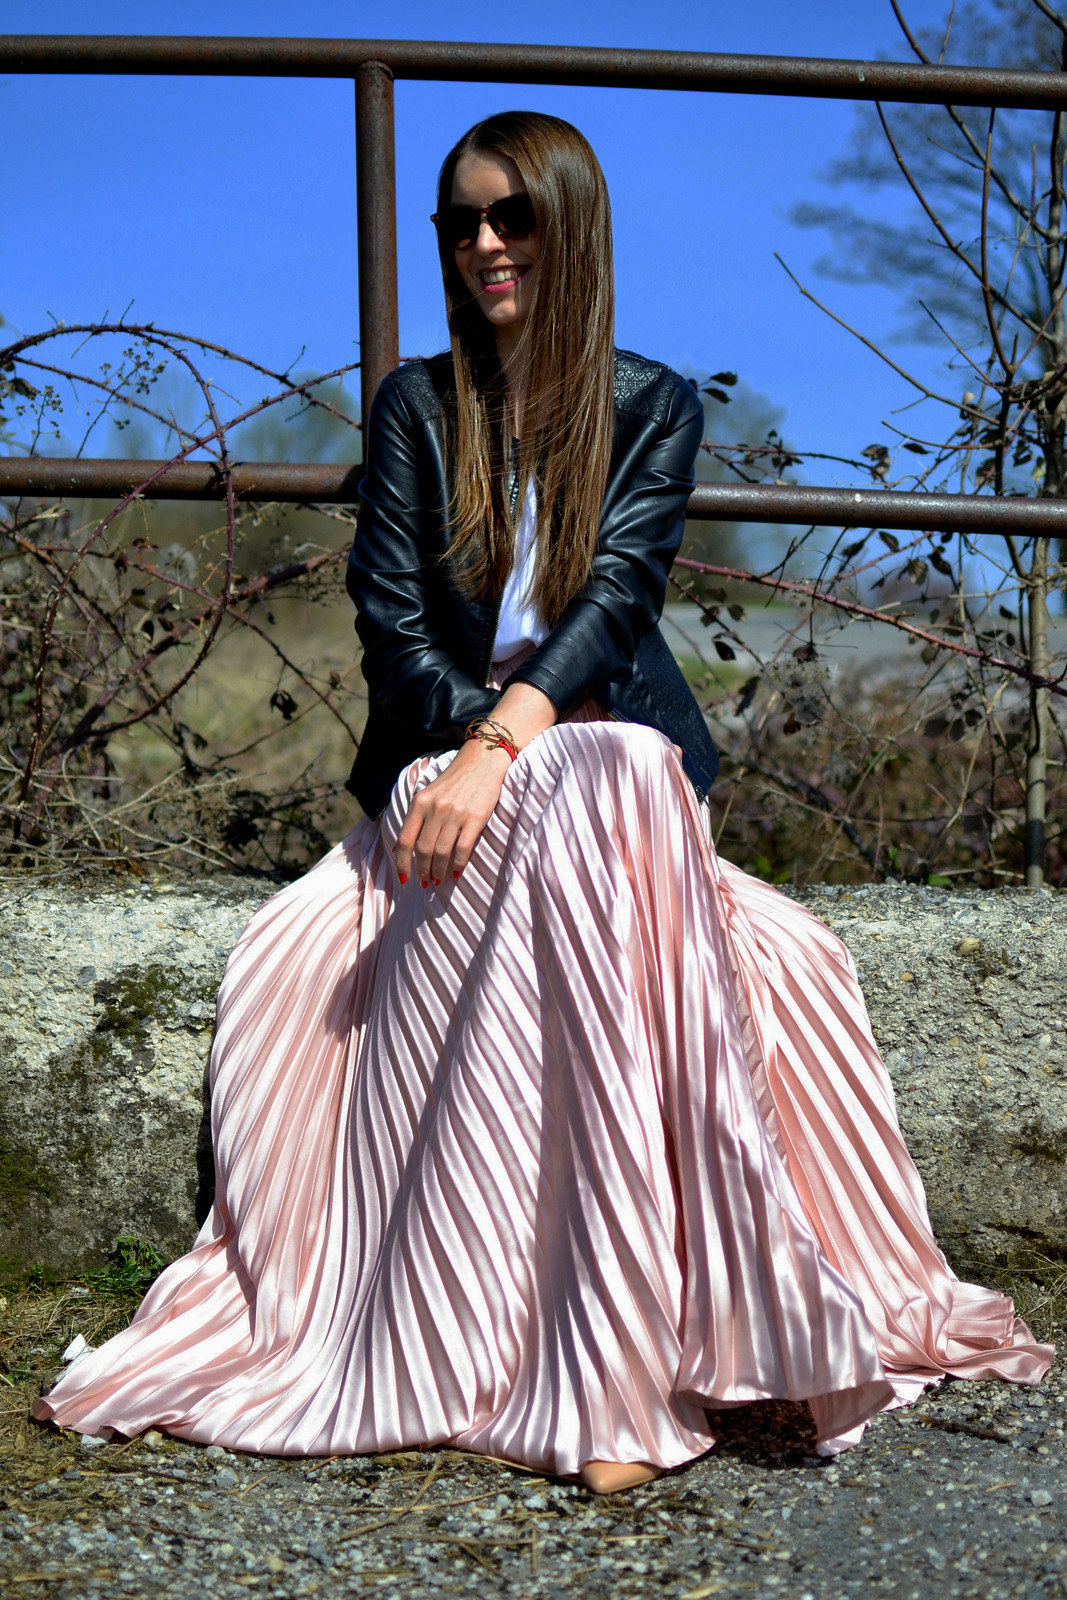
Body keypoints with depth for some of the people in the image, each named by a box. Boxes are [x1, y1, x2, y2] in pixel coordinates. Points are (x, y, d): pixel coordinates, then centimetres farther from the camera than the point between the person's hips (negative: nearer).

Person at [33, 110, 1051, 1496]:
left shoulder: (654, 408, 8)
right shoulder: (416, 407, 11)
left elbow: (616, 597, -8)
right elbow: (392, 624, 2)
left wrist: (507, 746, -26)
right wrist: (488, 741, -17)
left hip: (609, 762, -1)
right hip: (447, 771, 2)